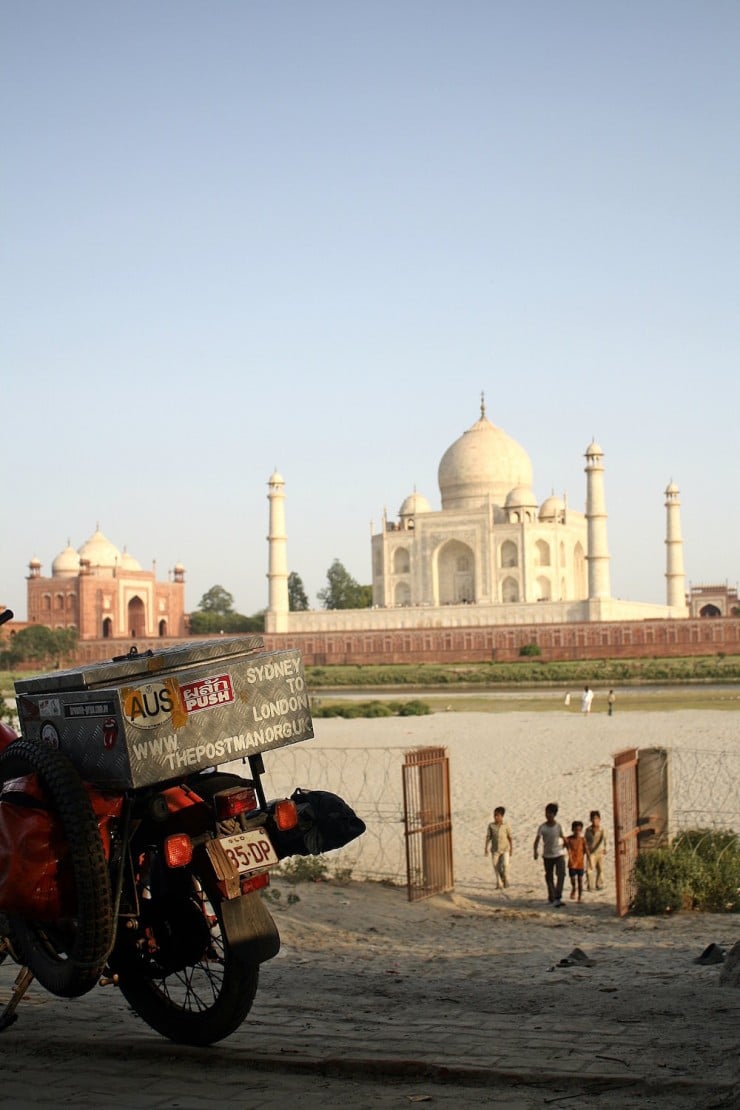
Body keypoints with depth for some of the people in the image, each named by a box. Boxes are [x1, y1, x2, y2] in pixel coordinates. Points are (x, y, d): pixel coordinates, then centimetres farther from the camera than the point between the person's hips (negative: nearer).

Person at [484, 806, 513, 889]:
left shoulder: (506, 825, -4)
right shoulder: (491, 825, -2)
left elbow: (510, 837, 2)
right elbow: (488, 837, 1)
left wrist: (511, 849, 4)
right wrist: (485, 848, -3)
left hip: (505, 849, -2)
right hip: (495, 850, 2)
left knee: (505, 865, -19)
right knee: (496, 868, 4)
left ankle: (506, 880, 4)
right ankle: (499, 884, 18)